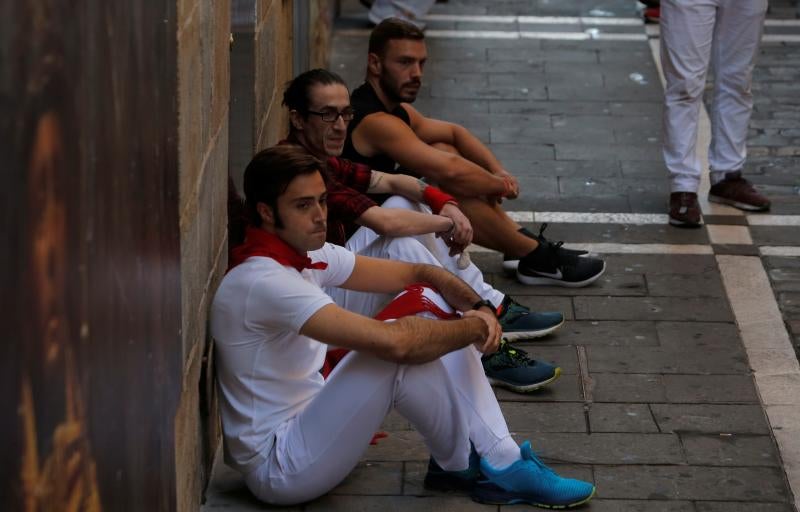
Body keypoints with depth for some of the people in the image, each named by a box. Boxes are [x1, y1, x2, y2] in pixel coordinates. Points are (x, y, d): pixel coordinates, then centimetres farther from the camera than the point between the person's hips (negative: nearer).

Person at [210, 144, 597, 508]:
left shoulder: (307, 255, 3)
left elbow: (416, 273, 10)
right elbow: (392, 342, -34)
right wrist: (477, 327, -18)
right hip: (278, 466, -10)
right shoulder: (263, 281, -27)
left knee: (427, 302, 2)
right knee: (404, 345, -26)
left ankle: (502, 460, -2)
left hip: (306, 421, 10)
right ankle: (462, 466, -1)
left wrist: (477, 307, -10)